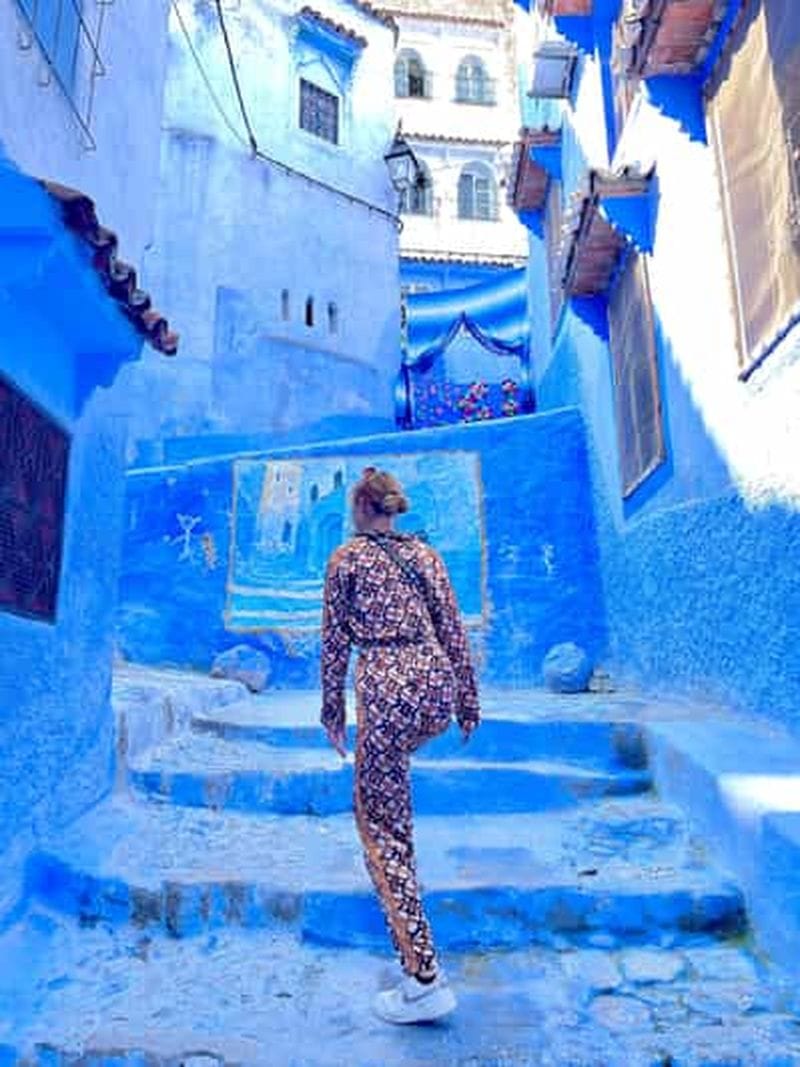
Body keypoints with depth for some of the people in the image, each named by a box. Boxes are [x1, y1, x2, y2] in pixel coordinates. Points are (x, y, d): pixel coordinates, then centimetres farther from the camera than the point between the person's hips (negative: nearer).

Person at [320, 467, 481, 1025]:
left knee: (380, 826, 1)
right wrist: (469, 700, 17)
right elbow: (454, 631, 11)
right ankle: (402, 877, 44)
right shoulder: (425, 553, 14)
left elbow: (335, 641, 3)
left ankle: (424, 979, -1)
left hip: (386, 690, -5)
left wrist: (333, 710, 11)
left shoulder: (346, 558, 5)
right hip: (436, 687, 6)